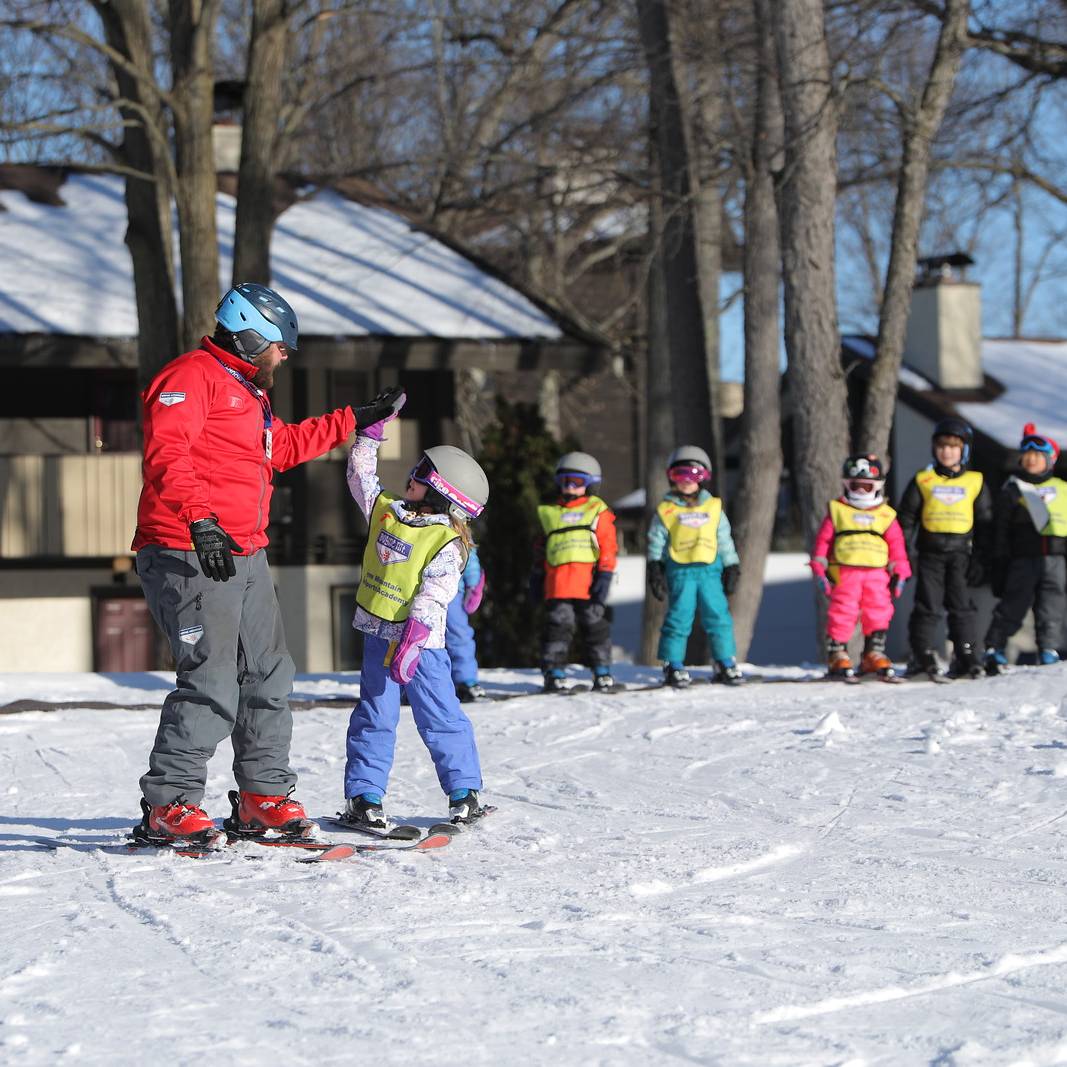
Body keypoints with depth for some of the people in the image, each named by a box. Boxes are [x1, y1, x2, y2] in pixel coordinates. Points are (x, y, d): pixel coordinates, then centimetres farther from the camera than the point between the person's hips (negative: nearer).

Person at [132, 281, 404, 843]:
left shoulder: (247, 392, 25)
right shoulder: (191, 376, -8)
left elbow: (284, 445, 42)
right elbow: (166, 455, -22)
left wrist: (354, 419, 44)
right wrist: (200, 520, -34)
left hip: (244, 558, 10)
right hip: (189, 555, -10)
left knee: (269, 676, 10)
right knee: (210, 682, -16)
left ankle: (263, 796, 19)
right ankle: (167, 806, -10)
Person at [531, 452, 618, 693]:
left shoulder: (598, 511, 8)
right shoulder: (550, 513, 17)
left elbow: (608, 546, 2)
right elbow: (540, 549, 22)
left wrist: (605, 575, -8)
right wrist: (537, 578, 18)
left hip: (589, 583, -1)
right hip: (557, 585, 2)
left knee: (595, 626, 5)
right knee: (557, 626, -2)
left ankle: (602, 672, 13)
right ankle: (553, 673, 1)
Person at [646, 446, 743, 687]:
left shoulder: (714, 507, 10)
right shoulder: (666, 510, 3)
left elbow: (725, 540, 16)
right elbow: (656, 542, 5)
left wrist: (731, 567, 13)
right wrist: (655, 570, -2)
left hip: (710, 570, 2)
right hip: (680, 572, -2)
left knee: (718, 616, 2)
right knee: (678, 618, -3)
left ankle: (725, 662, 11)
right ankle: (673, 665, 5)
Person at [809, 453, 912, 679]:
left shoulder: (885, 515, 13)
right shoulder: (837, 511, 8)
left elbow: (896, 545, 13)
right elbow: (823, 540, 7)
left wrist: (899, 573, 7)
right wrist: (819, 570, 1)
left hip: (877, 573, 2)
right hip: (844, 573, -2)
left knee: (879, 614, 1)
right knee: (842, 614, -6)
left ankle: (874, 653, 11)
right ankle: (837, 654, 2)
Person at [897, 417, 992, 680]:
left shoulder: (975, 482, 9)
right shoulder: (922, 481, 7)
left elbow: (984, 524, 11)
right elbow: (906, 518, 8)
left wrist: (981, 560, 4)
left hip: (961, 553, 0)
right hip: (930, 552, 0)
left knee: (962, 606, -2)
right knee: (928, 606, -3)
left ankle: (968, 658, 2)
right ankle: (924, 655, 3)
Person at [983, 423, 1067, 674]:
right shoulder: (1011, 491, 7)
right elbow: (1000, 532, 4)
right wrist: (999, 566, -1)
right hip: (1023, 557, -3)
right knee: (1012, 605, -5)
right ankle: (994, 649, -2)